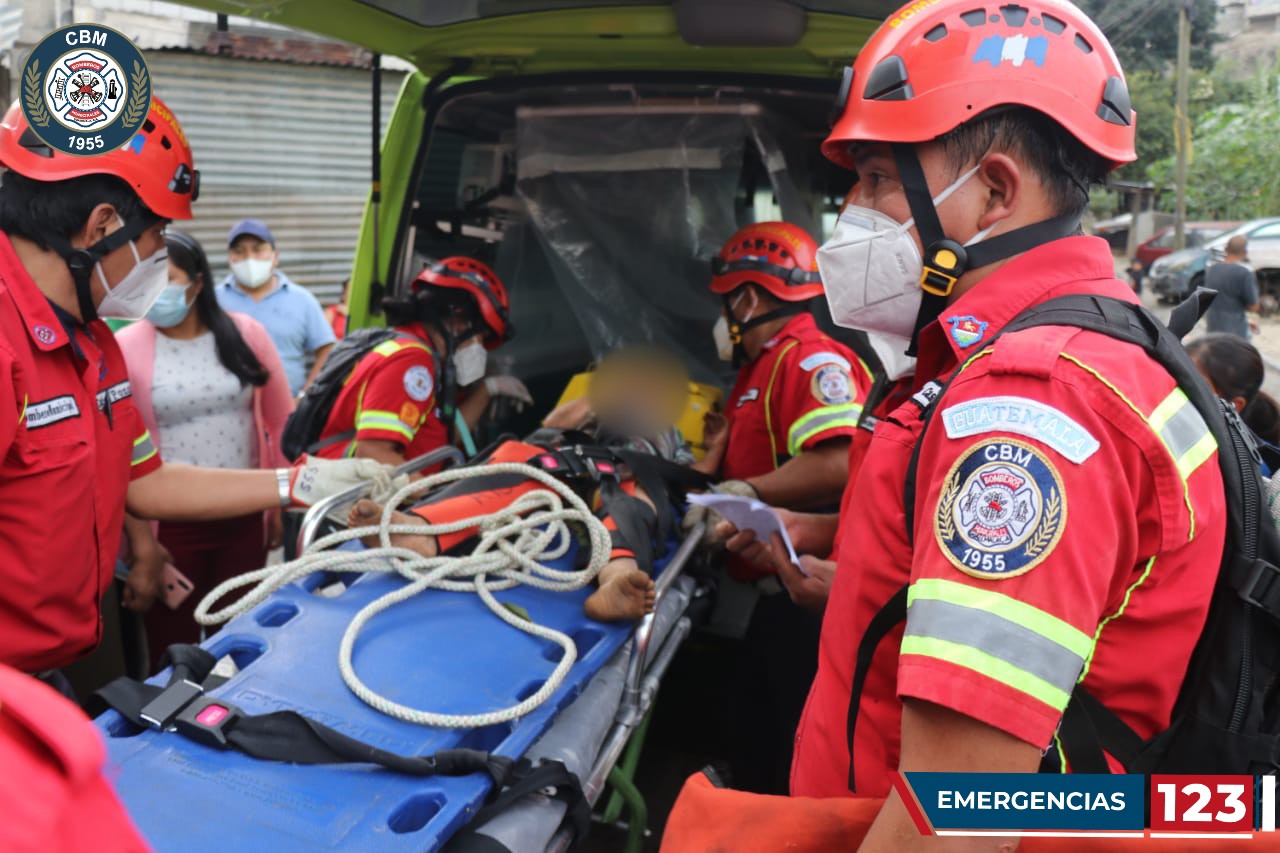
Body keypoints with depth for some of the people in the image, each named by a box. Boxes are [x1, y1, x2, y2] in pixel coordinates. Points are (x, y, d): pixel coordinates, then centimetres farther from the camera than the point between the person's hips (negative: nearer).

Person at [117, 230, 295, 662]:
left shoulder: (246, 334, -2)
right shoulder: (124, 348, -8)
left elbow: (282, 422, 6)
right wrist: (137, 540, -3)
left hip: (244, 516, 2)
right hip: (168, 521, -2)